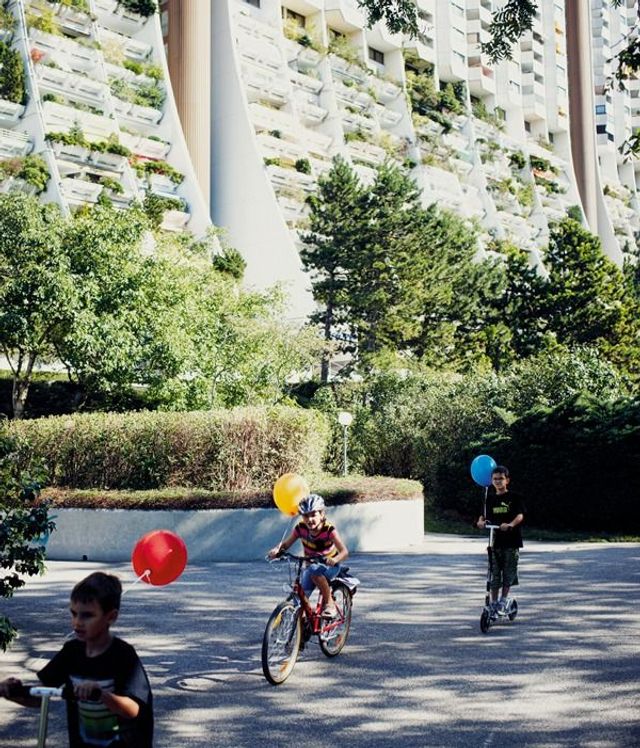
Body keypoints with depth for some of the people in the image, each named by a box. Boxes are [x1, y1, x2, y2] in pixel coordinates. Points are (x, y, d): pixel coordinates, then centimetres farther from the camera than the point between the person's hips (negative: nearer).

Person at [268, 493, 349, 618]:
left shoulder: (329, 529, -24)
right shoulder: (300, 528, -14)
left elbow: (344, 551, -30)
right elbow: (286, 543, -8)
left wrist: (334, 560, -51)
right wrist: (277, 549, -30)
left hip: (330, 566, -4)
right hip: (310, 566, 4)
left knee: (315, 570, -37)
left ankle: (329, 603, -20)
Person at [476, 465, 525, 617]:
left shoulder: (514, 498, -2)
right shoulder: (490, 499, 10)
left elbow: (520, 515, -13)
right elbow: (484, 516, 8)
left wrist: (510, 524, -32)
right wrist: (481, 521, -16)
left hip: (511, 542, -3)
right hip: (495, 541, 3)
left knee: (509, 573, 0)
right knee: (494, 574, 3)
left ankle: (503, 600, 15)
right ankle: (493, 603, 9)